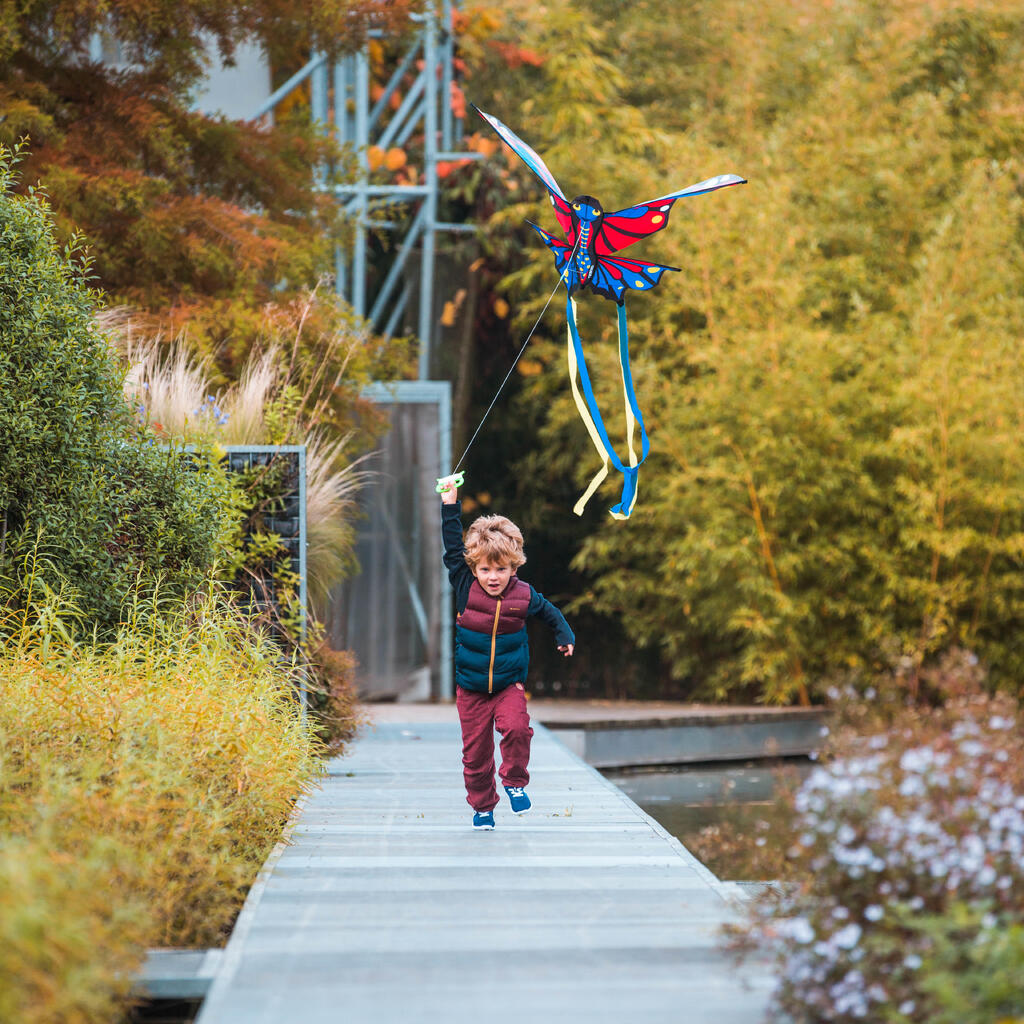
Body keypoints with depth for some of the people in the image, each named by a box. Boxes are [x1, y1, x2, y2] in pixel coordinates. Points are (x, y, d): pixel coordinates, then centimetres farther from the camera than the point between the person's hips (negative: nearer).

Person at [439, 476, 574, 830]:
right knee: (475, 748, 2)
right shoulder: (466, 588, -8)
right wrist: (450, 504, -7)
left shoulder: (523, 596, -6)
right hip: (470, 688, 1)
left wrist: (565, 637, 15)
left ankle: (515, 783, -2)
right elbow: (453, 549, -5)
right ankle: (482, 805, 19)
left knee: (516, 728, -25)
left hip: (509, 684, -1)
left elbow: (549, 612, 15)